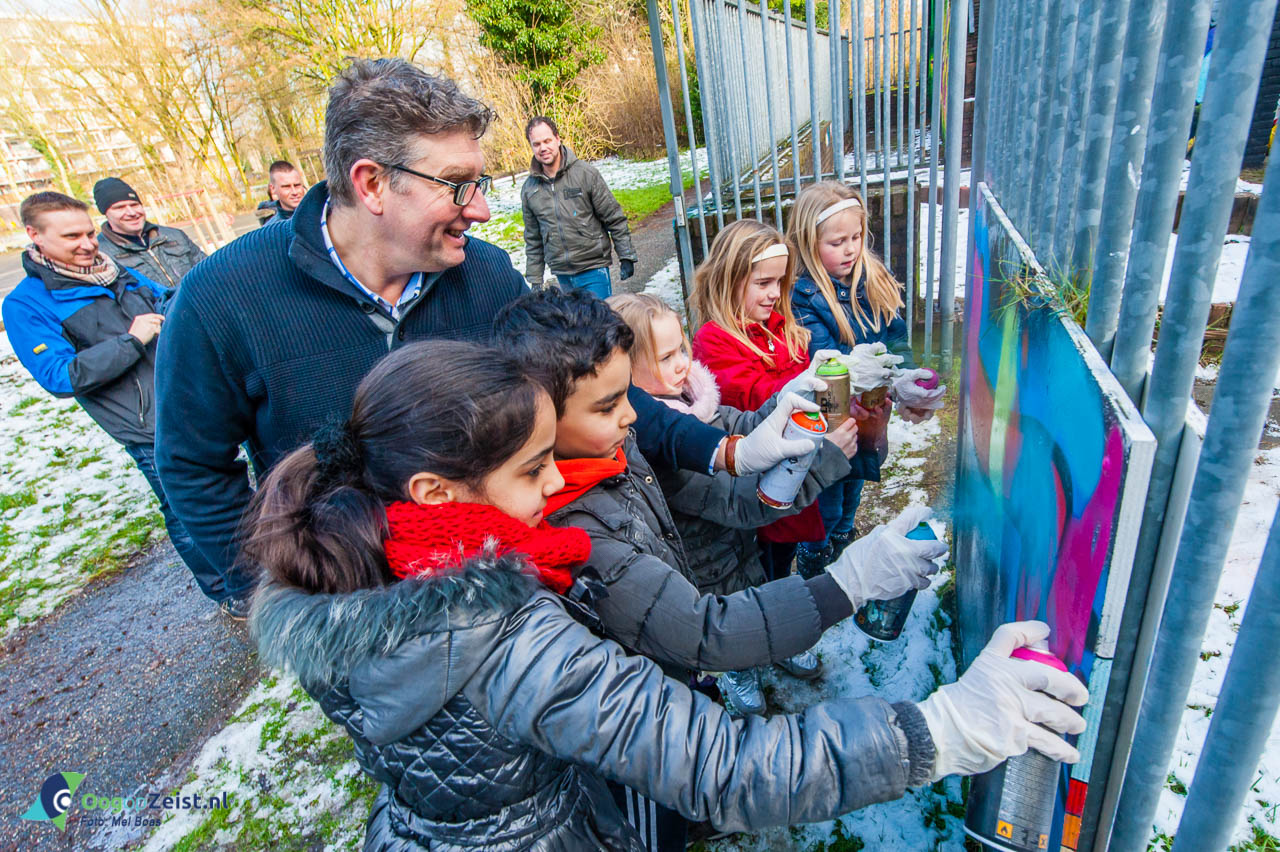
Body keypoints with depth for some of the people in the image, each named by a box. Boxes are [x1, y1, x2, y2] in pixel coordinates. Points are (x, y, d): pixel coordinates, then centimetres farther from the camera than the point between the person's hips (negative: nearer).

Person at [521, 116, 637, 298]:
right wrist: (535, 280, 13)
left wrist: (626, 256, -4)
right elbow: (533, 240, 14)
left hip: (593, 269, -3)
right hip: (562, 276, 3)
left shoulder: (586, 173, -4)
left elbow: (614, 218, -2)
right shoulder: (529, 189, 7)